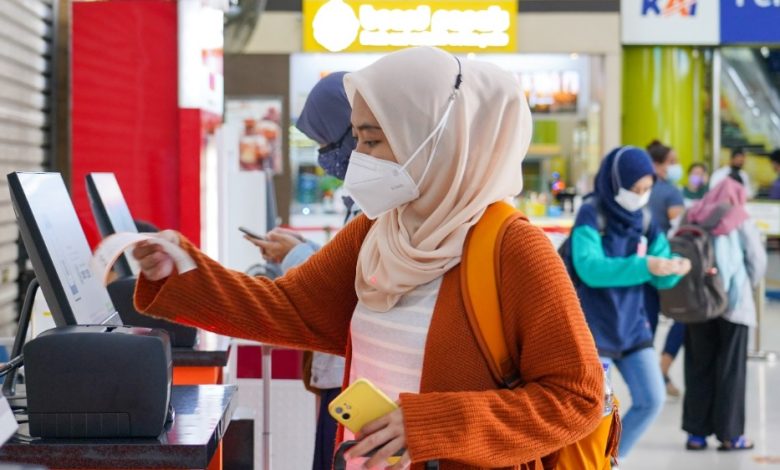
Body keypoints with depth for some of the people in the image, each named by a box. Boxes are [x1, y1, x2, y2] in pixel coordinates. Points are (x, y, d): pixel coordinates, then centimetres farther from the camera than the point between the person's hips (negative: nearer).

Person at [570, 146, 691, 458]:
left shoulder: (644, 220, 3)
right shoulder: (591, 216, -14)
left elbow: (660, 279, 2)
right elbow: (589, 267, -29)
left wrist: (673, 269, -22)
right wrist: (644, 266, -38)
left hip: (632, 325, 6)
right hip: (594, 328, -6)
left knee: (652, 400, 6)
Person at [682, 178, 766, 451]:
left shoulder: (692, 219, 5)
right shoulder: (741, 221, -2)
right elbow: (757, 261, -2)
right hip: (733, 304, -3)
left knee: (698, 368, 8)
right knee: (731, 370, 4)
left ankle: (696, 432, 8)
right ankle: (730, 434, 4)